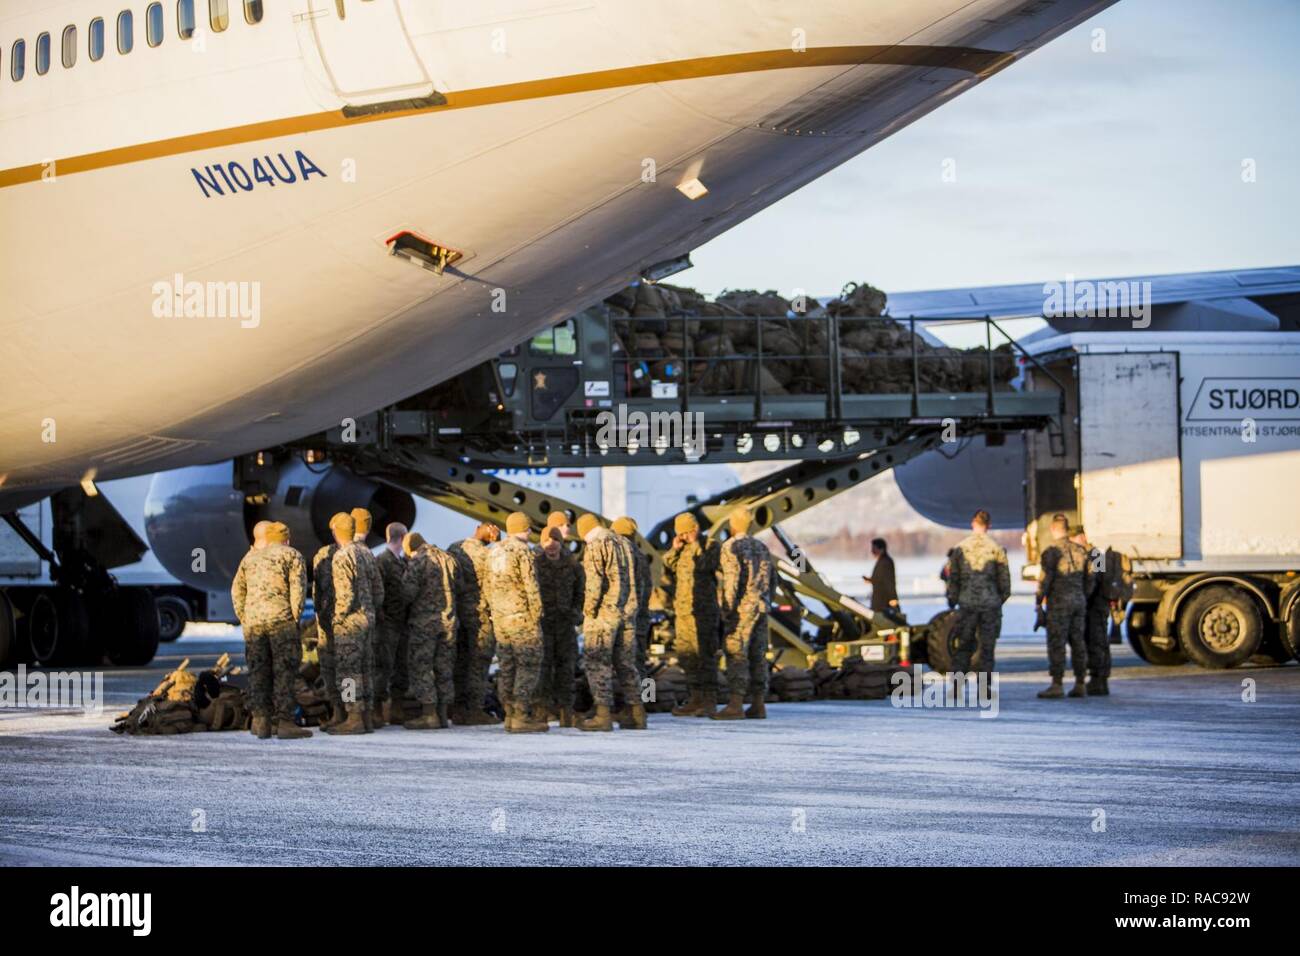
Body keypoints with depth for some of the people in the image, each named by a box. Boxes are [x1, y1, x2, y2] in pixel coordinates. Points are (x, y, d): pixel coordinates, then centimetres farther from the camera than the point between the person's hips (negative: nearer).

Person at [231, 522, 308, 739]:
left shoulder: (250, 558, 20)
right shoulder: (292, 556, 6)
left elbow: (237, 590, 15)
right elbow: (298, 588, -6)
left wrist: (244, 619, 16)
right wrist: (295, 617, -2)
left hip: (253, 620, 4)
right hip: (281, 618, -4)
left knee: (258, 672, 9)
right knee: (285, 671, -2)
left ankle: (260, 721, 6)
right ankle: (284, 722, -6)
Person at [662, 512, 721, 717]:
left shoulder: (710, 546, -1)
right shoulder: (680, 550, 19)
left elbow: (704, 565, -18)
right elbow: (667, 568, 12)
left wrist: (696, 545, -9)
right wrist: (674, 549, 1)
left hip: (702, 610, -7)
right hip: (681, 610, 7)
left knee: (704, 653, -10)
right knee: (686, 654, 8)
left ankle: (709, 702, -9)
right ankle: (696, 699, 14)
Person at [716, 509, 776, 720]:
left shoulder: (731, 546, -8)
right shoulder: (762, 547, 15)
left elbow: (732, 579, -16)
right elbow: (770, 578, 16)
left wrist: (728, 609, -15)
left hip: (742, 608, -7)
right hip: (761, 607, 7)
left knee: (736, 655, -9)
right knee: (758, 655, 7)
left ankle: (735, 705, -15)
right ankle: (758, 706, 7)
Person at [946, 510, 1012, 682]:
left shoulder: (960, 548, -1)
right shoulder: (996, 549, -3)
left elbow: (952, 577, 4)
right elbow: (1004, 579, 2)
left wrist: (952, 600, 15)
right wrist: (1001, 598, 17)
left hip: (967, 603, 1)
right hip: (990, 603, -1)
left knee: (964, 645, 9)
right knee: (987, 647, 5)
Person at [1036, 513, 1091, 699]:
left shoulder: (1051, 552, -12)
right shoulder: (1080, 551, 9)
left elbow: (1044, 581, -13)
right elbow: (1089, 580, 13)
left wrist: (1038, 605, -8)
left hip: (1059, 602, -6)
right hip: (1078, 601, 6)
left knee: (1056, 644, -5)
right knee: (1077, 643, 8)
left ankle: (1056, 685, -8)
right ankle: (1080, 685, 9)